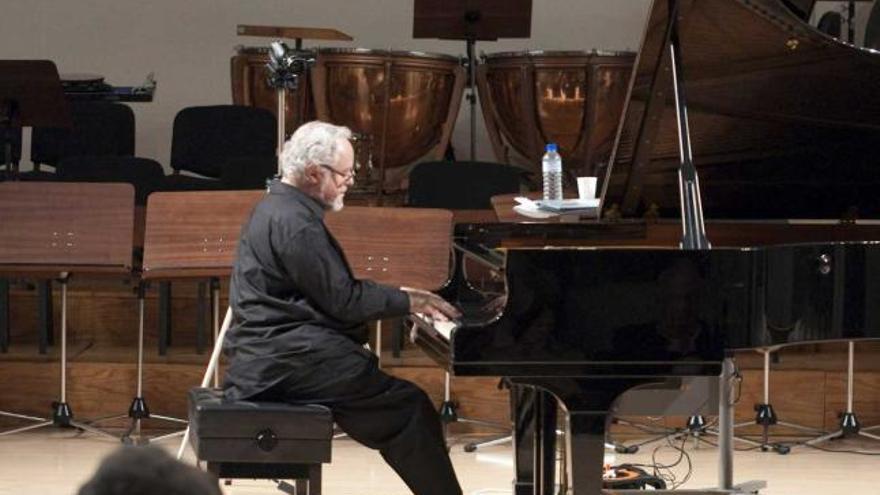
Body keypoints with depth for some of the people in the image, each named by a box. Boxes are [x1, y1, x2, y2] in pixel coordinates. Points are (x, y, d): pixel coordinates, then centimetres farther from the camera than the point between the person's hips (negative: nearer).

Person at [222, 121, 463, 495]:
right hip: (287, 361, -11)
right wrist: (407, 302, -6)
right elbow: (342, 301, -17)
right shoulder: (295, 223, -17)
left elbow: (335, 288, 23)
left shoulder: (282, 207, 17)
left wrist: (400, 296, 15)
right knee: (410, 406, -11)